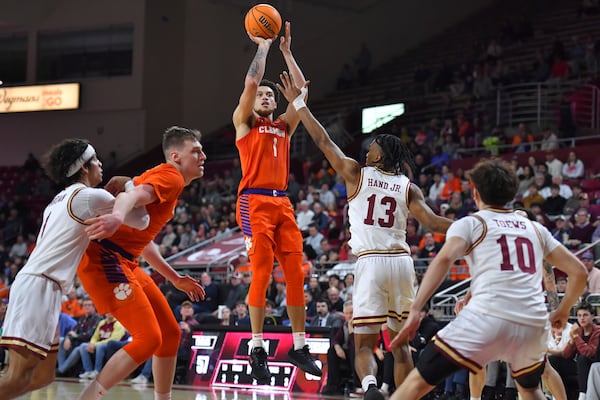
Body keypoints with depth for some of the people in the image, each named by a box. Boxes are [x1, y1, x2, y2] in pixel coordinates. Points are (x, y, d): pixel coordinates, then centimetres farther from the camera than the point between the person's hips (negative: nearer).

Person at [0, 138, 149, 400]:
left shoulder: (61, 199, 22)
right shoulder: (91, 196, -4)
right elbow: (141, 221, 2)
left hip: (33, 285, 10)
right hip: (39, 287, -10)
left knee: (43, 376, 12)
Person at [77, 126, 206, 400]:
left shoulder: (170, 182, 22)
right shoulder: (170, 177, -9)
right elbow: (133, 195, -32)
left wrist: (175, 278, 34)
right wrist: (117, 216, -54)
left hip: (124, 262, 11)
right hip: (106, 261, -11)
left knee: (170, 333, 13)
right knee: (148, 339, -16)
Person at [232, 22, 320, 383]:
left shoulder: (284, 126, 22)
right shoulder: (244, 122, 9)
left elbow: (302, 92, 14)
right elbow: (251, 82, -4)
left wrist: (287, 51, 15)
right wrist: (263, 46, 4)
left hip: (283, 203, 5)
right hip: (255, 202, -5)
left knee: (296, 274, 0)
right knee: (262, 274, -12)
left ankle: (300, 346, 4)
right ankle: (257, 349, -9)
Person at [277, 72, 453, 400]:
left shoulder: (357, 174, 5)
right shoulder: (408, 187, 9)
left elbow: (323, 141, 9)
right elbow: (432, 222, -4)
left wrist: (298, 102, 16)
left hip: (371, 262, -3)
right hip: (401, 262, 3)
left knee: (363, 344, -2)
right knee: (401, 343, 15)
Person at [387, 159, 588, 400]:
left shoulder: (470, 224, 11)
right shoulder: (535, 229, 24)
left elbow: (443, 260, -8)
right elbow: (579, 271, 23)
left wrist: (415, 310, -13)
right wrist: (562, 312, 36)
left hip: (487, 319, -4)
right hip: (533, 324, 4)